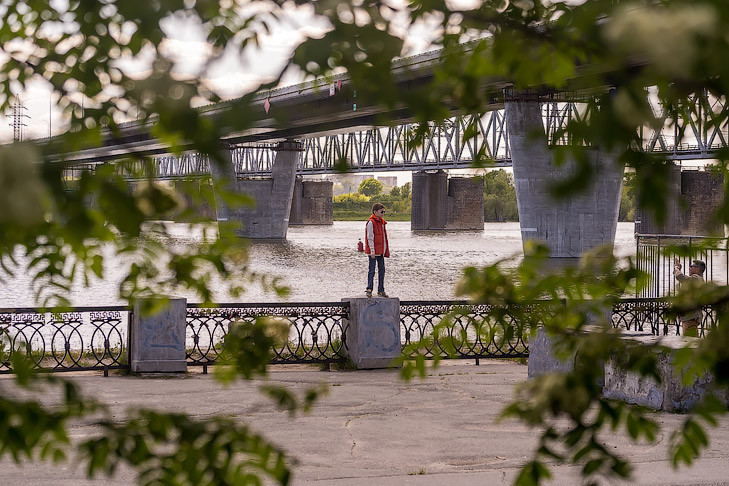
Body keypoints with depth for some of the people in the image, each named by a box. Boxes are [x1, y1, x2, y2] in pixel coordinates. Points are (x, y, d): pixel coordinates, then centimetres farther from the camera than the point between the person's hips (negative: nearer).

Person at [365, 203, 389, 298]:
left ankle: (381, 290, 16)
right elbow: (370, 237, -15)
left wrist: (386, 250, 18)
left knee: (382, 270, 10)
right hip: (374, 251, -8)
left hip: (381, 251, 8)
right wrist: (372, 250, -20)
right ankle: (369, 289, 1)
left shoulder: (382, 222, 15)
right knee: (372, 270, -5)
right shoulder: (371, 222, -11)